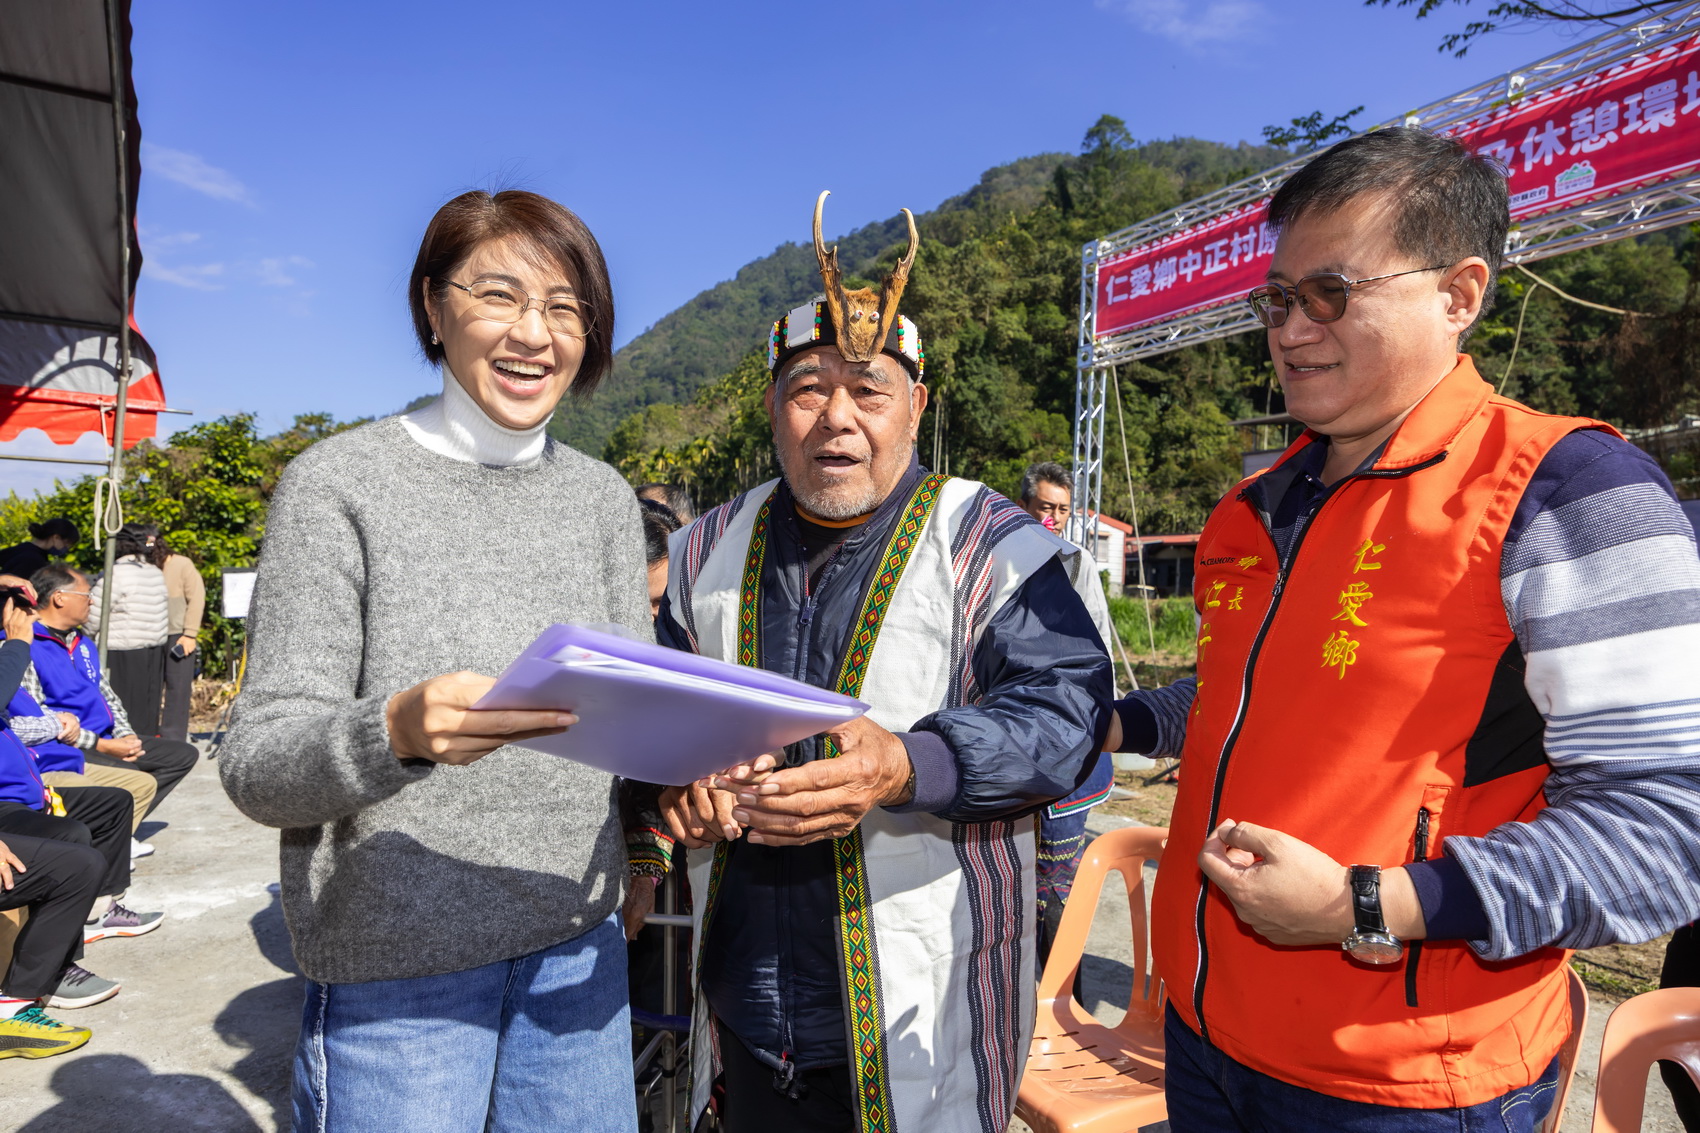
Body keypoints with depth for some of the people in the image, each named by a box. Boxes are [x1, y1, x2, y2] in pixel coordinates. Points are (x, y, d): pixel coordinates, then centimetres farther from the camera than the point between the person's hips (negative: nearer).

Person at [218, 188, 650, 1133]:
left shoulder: (602, 495, 4)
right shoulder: (340, 482, -8)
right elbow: (257, 768, -10)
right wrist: (395, 733, -30)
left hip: (578, 945, 4)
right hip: (394, 978, -3)